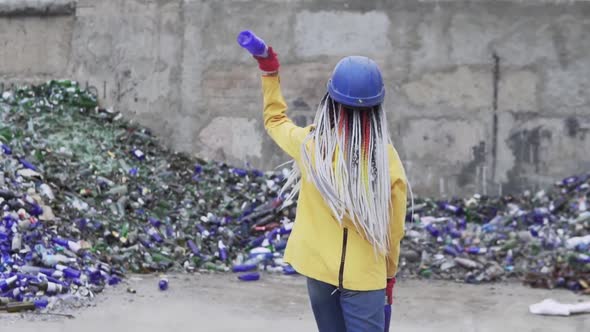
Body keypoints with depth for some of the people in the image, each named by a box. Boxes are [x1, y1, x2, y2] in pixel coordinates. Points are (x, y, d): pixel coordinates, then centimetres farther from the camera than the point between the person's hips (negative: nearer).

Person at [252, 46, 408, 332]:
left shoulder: (309, 145, -15)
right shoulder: (387, 159, -17)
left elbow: (275, 119, 9)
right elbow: (393, 228, -6)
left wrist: (270, 72, 18)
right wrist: (389, 273, 10)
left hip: (318, 266, 3)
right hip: (364, 274, -3)